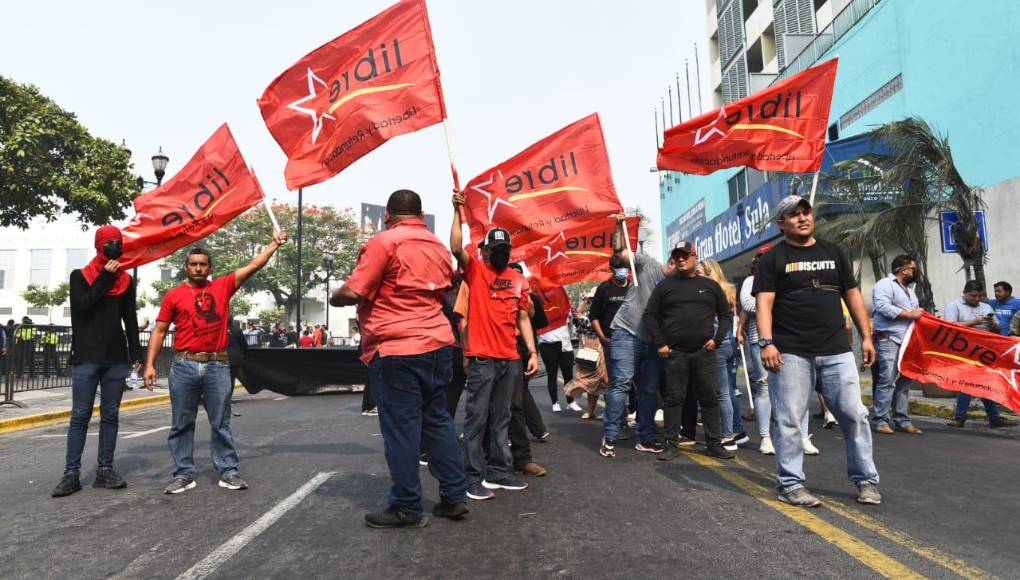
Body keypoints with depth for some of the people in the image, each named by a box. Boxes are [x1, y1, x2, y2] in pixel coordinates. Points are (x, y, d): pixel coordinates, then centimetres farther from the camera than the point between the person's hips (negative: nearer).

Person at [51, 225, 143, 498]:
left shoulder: (126, 280, 12)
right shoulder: (79, 276, 6)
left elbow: (131, 320, 11)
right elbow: (81, 306, -11)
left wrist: (136, 354, 5)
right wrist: (104, 278, -10)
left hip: (116, 358, 2)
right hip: (86, 357, -2)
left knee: (110, 416, 5)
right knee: (80, 416, -2)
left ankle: (105, 470, 11)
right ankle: (71, 473, 2)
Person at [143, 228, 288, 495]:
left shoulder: (223, 286, 7)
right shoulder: (173, 296, 5)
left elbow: (253, 266, 6)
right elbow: (159, 331, 6)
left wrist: (275, 243, 1)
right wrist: (150, 364, -1)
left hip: (217, 366, 0)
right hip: (184, 366, 0)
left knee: (221, 423, 6)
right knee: (182, 424, 6)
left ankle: (228, 472, 12)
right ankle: (184, 474, 16)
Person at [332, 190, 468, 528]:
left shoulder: (384, 241, -8)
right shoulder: (439, 248, 14)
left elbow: (353, 293, -14)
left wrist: (335, 297, 6)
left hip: (396, 350, -7)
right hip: (437, 345, 7)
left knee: (401, 428, 1)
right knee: (437, 421, 14)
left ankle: (406, 508, 10)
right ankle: (454, 497, 20)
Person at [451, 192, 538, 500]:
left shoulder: (518, 279, 13)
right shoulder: (475, 270, 0)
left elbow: (523, 318, 15)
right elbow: (456, 248, -19)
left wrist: (533, 352, 9)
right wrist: (457, 211, -19)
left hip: (511, 359, 5)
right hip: (482, 358, -5)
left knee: (501, 419, 13)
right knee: (476, 418, -1)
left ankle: (499, 471, 23)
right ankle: (474, 477, 6)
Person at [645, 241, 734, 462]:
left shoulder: (710, 286, 12)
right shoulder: (665, 286, 8)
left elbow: (726, 315, 15)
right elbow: (650, 315, 7)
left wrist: (716, 339, 1)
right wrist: (659, 344, -2)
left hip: (704, 352, 1)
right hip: (674, 353, -1)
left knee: (710, 398, 4)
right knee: (673, 398, 2)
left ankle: (715, 443, 15)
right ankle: (671, 444, 9)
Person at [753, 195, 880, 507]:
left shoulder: (835, 252, 16)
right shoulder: (773, 258, 4)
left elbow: (853, 295, 18)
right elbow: (764, 303, -5)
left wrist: (866, 337, 11)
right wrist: (766, 343, -17)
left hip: (837, 350, 4)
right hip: (791, 353, -3)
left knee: (854, 414, 4)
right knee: (789, 420, -1)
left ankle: (866, 479, 20)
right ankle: (791, 484, 10)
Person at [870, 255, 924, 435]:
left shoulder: (909, 289, 25)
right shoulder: (885, 284, -5)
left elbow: (915, 312, 30)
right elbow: (883, 307, -19)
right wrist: (910, 314, -14)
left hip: (907, 342, 9)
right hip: (888, 339, -9)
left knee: (904, 381, 7)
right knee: (887, 380, -12)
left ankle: (901, 420, 13)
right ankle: (880, 420, -9)